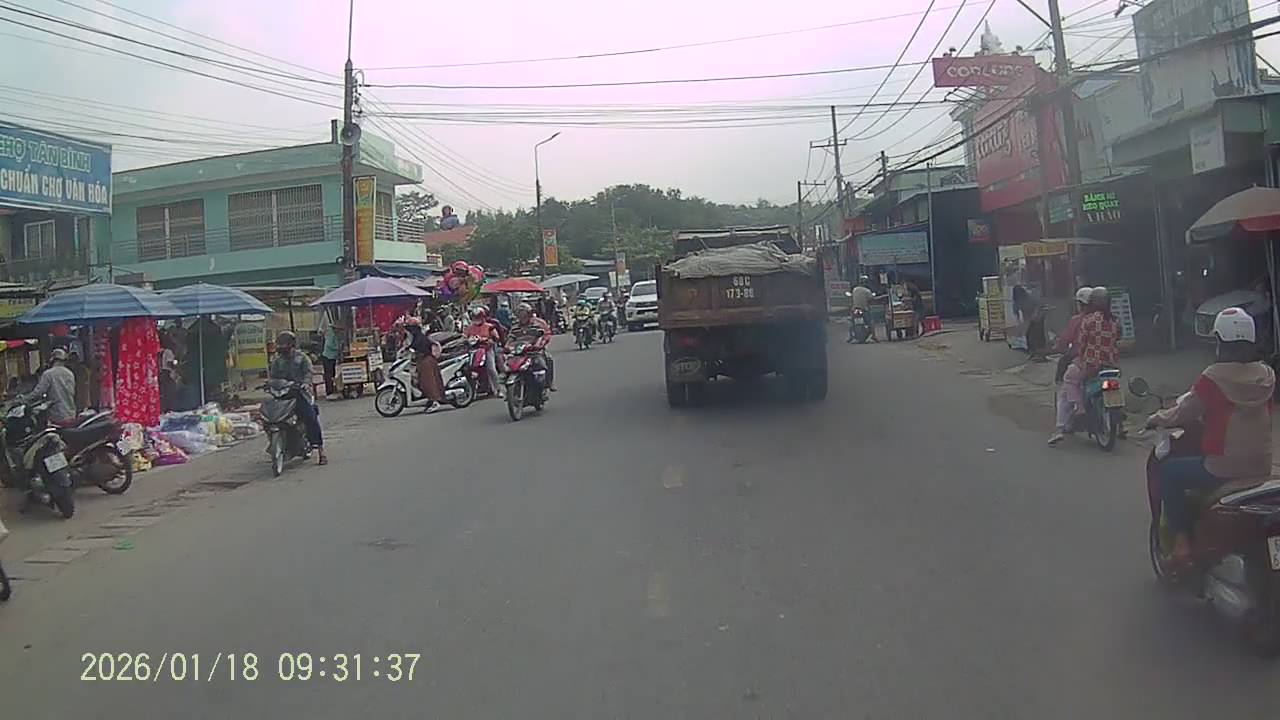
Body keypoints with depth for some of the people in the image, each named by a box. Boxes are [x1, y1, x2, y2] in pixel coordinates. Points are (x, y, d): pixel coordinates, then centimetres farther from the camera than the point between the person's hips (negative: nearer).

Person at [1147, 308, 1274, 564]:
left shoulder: (1213, 378, -15)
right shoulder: (1267, 376, 2)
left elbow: (1183, 413, -8)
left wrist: (1157, 419, 12)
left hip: (1223, 471, -6)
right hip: (1262, 470, 6)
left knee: (1168, 471, 14)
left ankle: (1181, 539, 6)